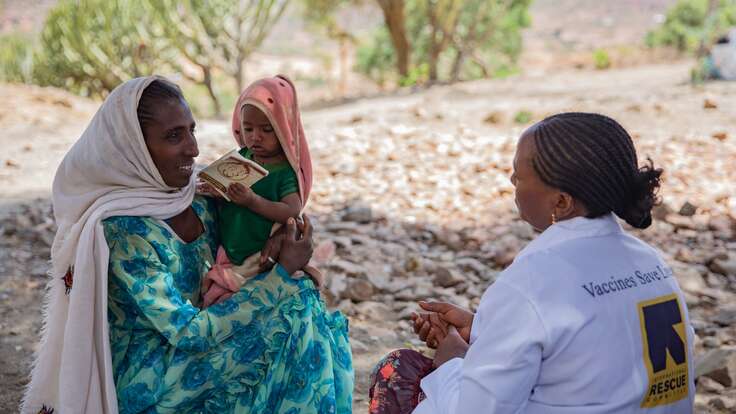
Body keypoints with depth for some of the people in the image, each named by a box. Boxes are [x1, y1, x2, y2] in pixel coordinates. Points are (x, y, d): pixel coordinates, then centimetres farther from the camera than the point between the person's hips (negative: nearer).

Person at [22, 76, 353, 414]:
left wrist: (272, 245, -11)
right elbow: (188, 332, -24)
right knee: (293, 312, -19)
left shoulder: (198, 189, -4)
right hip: (143, 377, -7)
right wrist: (282, 273, -21)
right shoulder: (122, 230, -25)